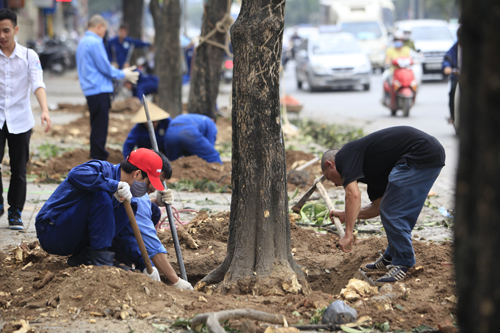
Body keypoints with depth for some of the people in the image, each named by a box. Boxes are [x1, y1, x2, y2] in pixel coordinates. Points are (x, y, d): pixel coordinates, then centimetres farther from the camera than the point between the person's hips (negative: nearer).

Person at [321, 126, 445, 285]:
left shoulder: (344, 155, -1)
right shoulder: (368, 167, 25)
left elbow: (353, 195, -16)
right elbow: (378, 206, 32)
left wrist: (348, 234, -15)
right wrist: (346, 215, 35)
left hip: (420, 155, -10)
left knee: (394, 213, -6)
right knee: (390, 211, 20)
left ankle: (402, 264, 2)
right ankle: (391, 258, 30)